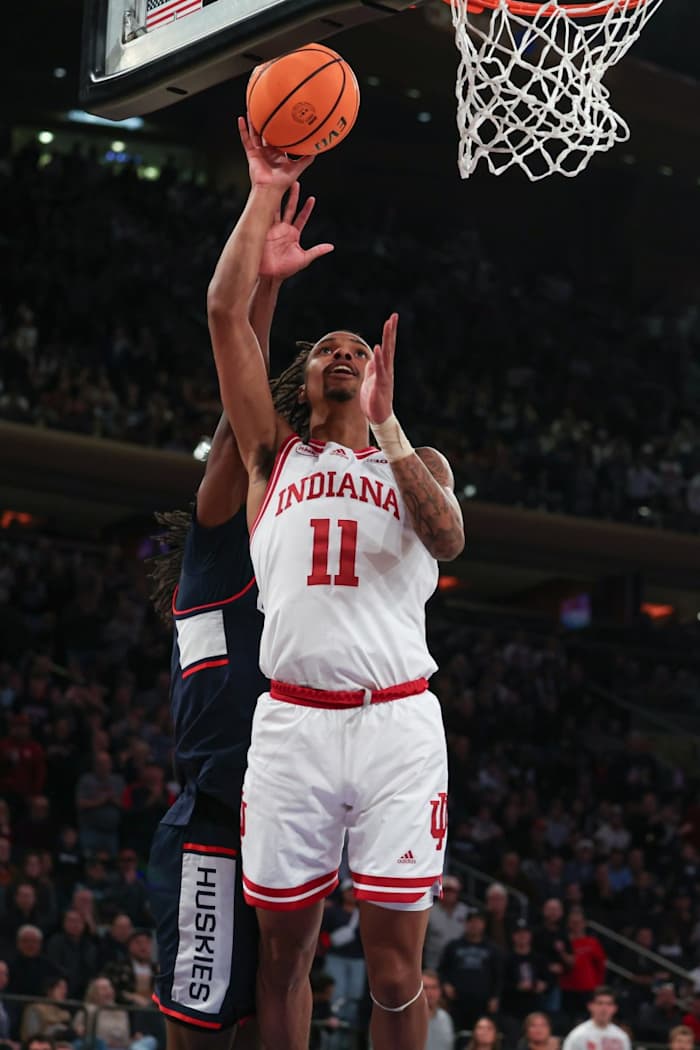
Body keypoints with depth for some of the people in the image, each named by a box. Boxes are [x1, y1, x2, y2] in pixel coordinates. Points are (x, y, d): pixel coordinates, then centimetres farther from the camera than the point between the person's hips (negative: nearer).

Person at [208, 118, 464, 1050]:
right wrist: (267, 193, 5)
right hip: (292, 721, 1)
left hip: (398, 725, -1)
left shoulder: (418, 464, 14)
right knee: (284, 951, 6)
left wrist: (384, 420, -13)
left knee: (396, 970, -2)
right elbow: (225, 311, 7)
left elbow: (447, 538, -10)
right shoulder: (275, 455, 16)